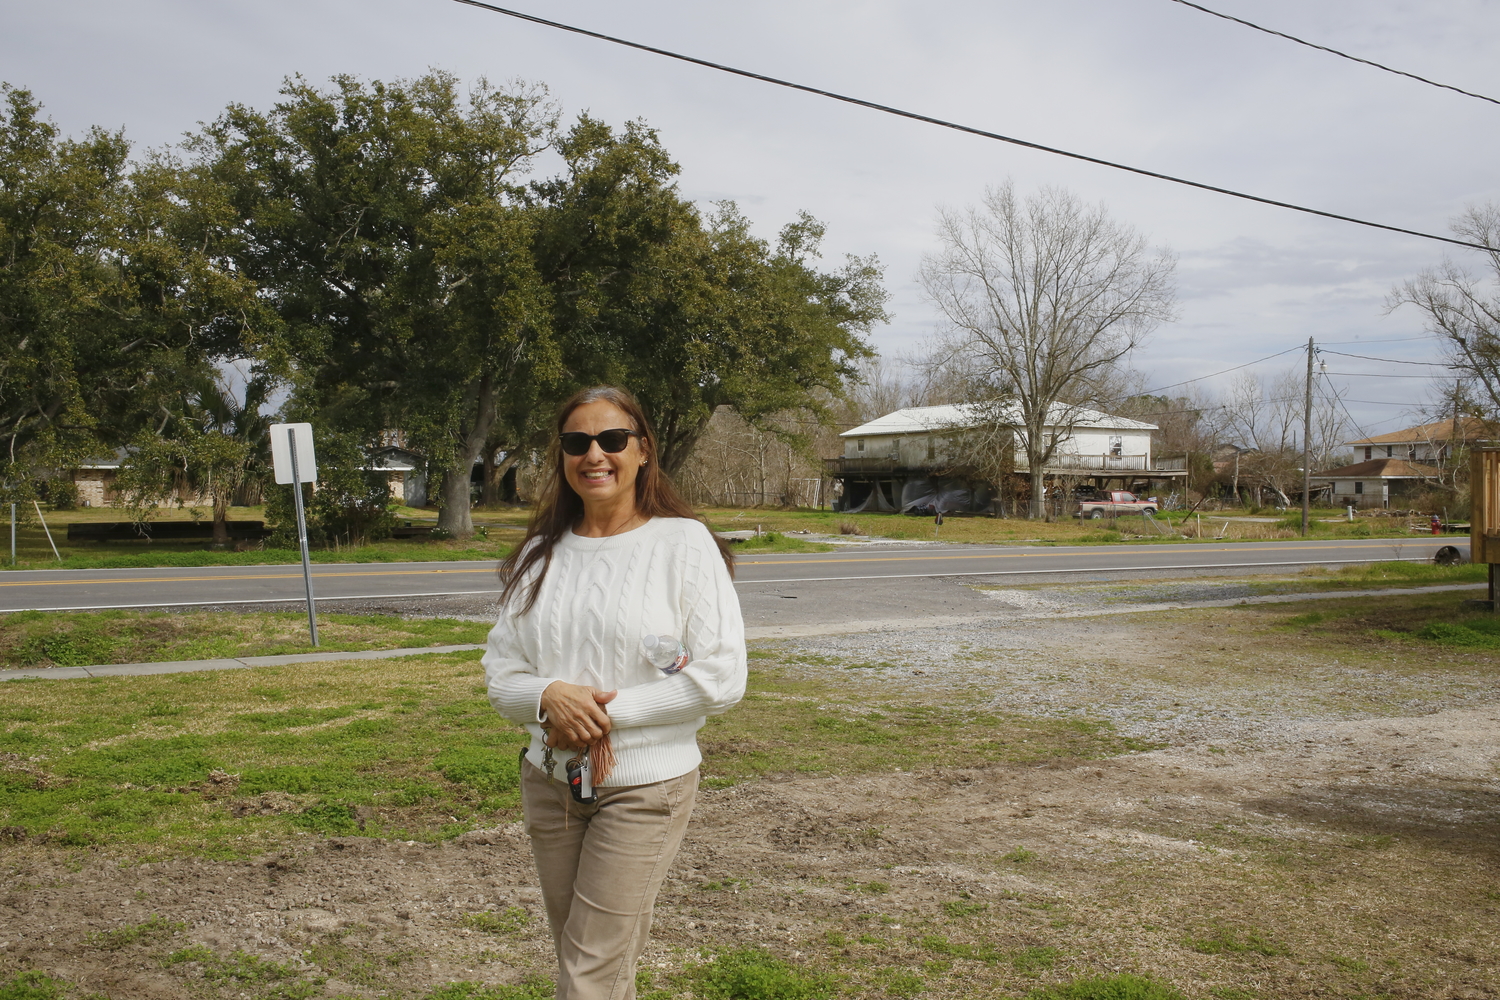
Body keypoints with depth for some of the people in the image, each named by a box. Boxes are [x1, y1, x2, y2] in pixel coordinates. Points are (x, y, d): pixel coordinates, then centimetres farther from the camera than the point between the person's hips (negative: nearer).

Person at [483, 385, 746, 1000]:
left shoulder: (683, 543, -9)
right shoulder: (539, 555, 5)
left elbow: (722, 678, -15)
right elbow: (499, 674, 6)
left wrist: (609, 711, -17)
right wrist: (550, 697, -16)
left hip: (644, 787, -5)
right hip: (549, 782, 5)